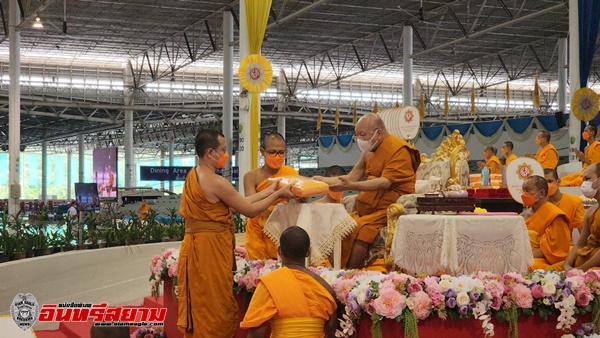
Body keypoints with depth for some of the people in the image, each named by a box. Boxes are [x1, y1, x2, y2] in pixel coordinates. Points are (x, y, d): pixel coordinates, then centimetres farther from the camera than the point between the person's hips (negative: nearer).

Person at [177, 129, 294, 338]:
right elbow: (250, 210, -11)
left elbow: (238, 202, 13)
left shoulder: (194, 176, 11)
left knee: (200, 306, 16)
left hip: (196, 246, 9)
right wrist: (277, 195, 1)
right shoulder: (215, 182, -18)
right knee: (216, 308, 1)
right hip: (211, 248, -9)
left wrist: (268, 191, 15)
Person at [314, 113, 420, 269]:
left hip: (390, 207, -8)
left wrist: (350, 186, -31)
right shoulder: (370, 151, 16)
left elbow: (385, 182, -23)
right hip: (370, 207, 8)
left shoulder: (399, 149, -11)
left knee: (361, 228, -26)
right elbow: (352, 178, 19)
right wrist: (323, 180, 10)